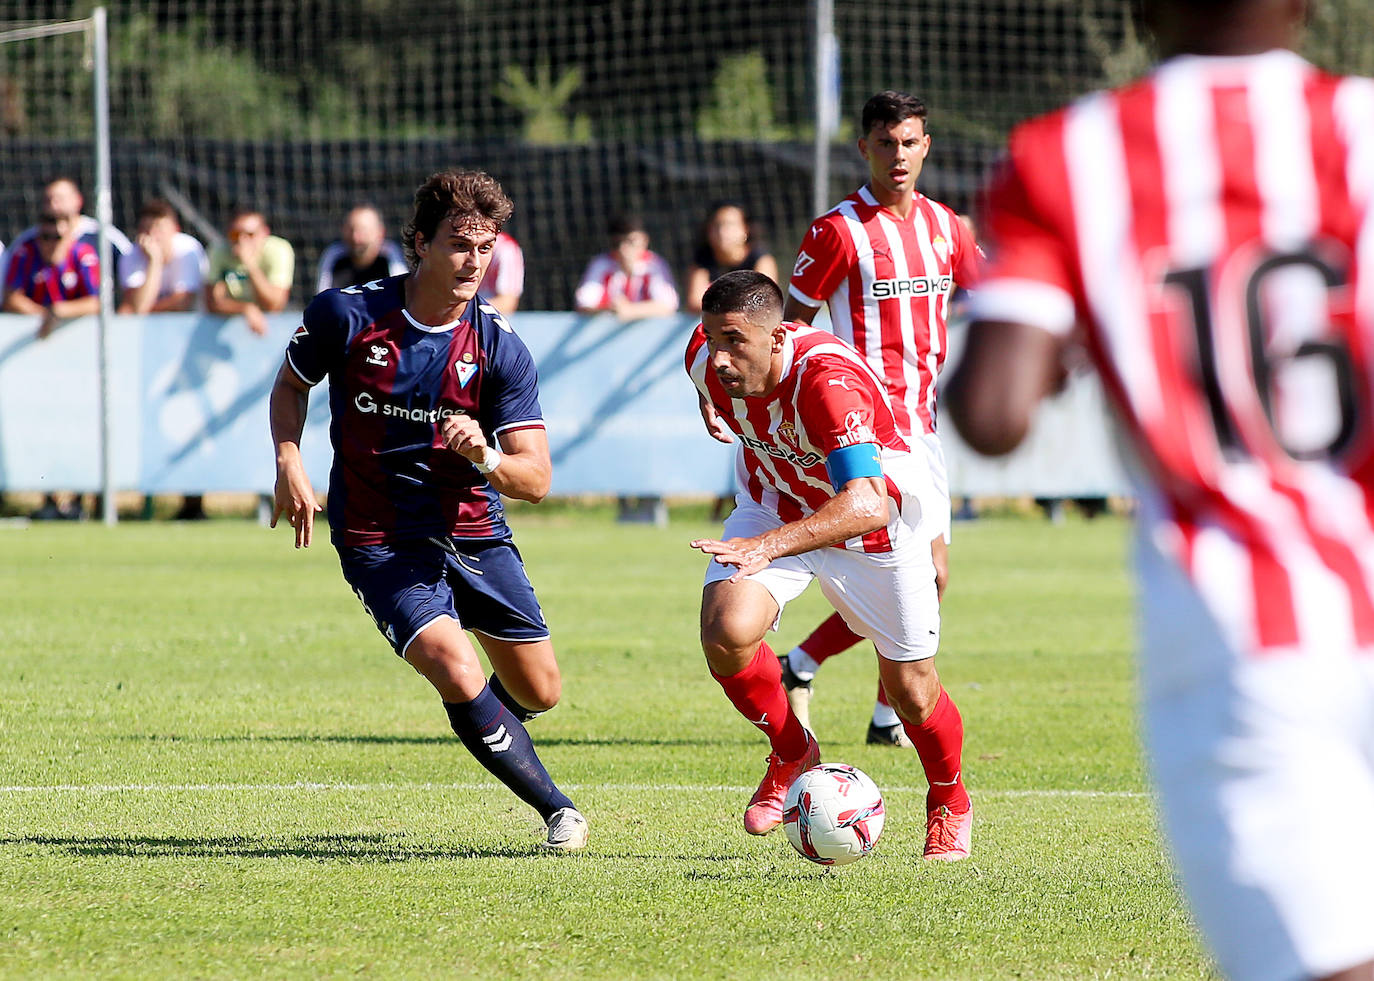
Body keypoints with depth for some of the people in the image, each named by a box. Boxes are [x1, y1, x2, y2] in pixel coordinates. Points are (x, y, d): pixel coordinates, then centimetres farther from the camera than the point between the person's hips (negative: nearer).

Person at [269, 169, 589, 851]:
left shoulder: (499, 347, -10)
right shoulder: (346, 314, -12)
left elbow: (535, 479, -11)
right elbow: (290, 385, 9)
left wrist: (484, 455, -32)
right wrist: (289, 463, -7)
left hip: (474, 532, 3)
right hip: (377, 538, -3)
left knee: (538, 692, 9)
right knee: (459, 677, -23)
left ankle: (492, 733, 47)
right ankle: (557, 810, -8)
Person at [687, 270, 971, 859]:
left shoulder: (827, 381, -41)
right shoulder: (705, 358, -22)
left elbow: (866, 504, -53)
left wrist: (768, 545, -65)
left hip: (872, 524, -4)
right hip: (773, 506, 4)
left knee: (910, 690, 4)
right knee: (726, 631, -23)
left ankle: (949, 803, 36)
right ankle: (792, 754, 5)